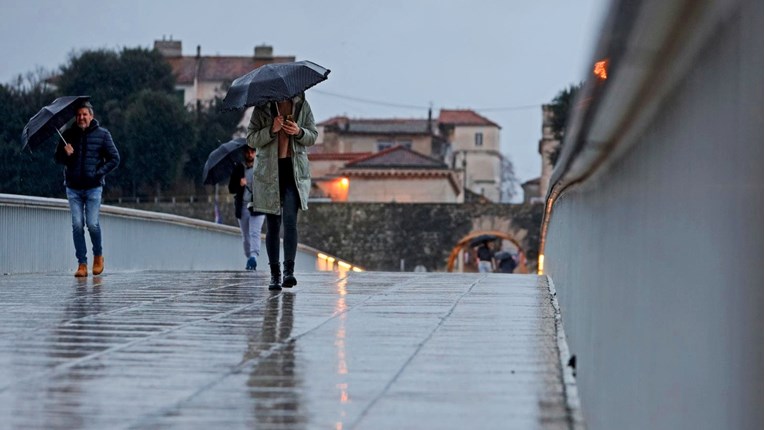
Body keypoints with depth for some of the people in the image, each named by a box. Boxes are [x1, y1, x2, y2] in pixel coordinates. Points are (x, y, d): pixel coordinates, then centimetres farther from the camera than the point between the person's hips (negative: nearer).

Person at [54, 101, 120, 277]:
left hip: (93, 188, -2)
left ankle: (98, 256, 17)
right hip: (73, 188, 2)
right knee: (77, 225, -3)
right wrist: (66, 154, -11)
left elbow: (114, 159, 2)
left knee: (92, 224, -9)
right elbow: (57, 158, 11)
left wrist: (99, 172, -10)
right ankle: (82, 264, 3)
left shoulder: (102, 134, 1)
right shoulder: (68, 135, 6)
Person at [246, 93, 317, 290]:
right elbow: (251, 140, -2)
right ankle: (274, 274, 7)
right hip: (269, 171, 0)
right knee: (273, 225, 2)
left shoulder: (302, 106, 7)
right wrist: (272, 130, -19)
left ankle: (289, 271, -18)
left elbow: (313, 137, 8)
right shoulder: (262, 108, 3)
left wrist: (299, 132, -14)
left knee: (290, 220, -15)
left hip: (294, 171, 0)